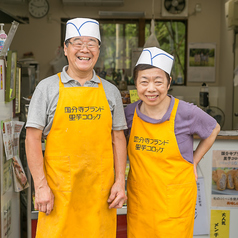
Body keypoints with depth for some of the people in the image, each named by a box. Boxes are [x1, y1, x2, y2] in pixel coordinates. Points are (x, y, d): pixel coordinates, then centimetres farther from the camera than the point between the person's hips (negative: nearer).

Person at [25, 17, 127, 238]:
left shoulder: (110, 91, 10)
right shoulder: (47, 87, 2)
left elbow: (118, 139, 11)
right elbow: (32, 138, -1)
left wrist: (120, 182, 3)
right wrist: (40, 185, -7)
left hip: (100, 190, 2)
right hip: (58, 189, -2)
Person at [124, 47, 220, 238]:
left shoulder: (187, 113, -11)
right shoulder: (130, 113, -4)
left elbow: (213, 129, 8)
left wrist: (194, 162, 5)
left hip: (175, 200, -3)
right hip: (139, 197, 3)